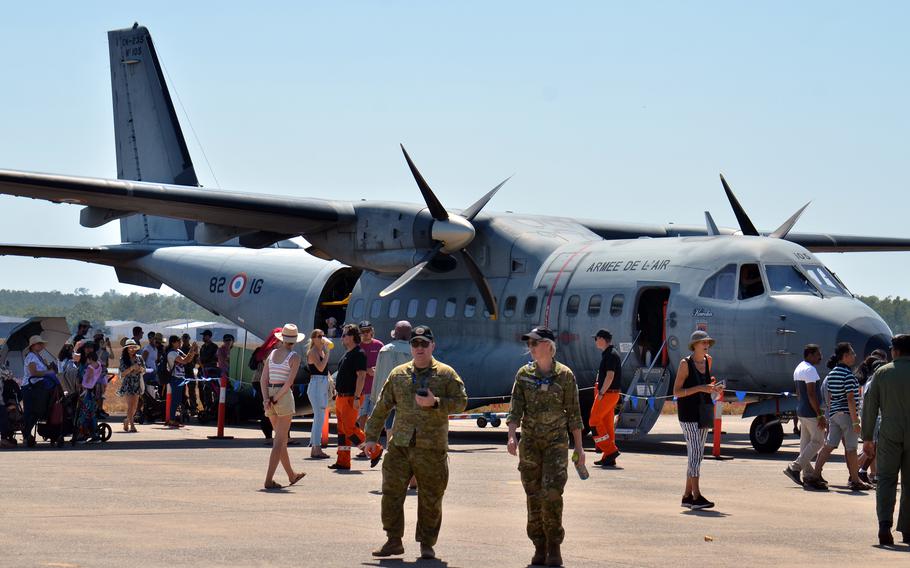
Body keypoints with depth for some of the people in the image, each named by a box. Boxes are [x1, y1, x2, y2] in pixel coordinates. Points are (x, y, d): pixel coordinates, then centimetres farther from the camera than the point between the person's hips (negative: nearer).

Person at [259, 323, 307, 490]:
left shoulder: (272, 354, 10)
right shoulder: (294, 357, -6)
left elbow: (263, 379, 2)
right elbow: (289, 382, -15)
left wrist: (266, 399, -7)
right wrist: (275, 400, -11)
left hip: (269, 397, 6)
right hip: (284, 398, -6)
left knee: (282, 438, 18)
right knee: (280, 441, -4)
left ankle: (291, 475, 32)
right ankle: (269, 480, -12)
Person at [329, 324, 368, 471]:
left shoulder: (359, 354, -14)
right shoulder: (347, 355, 16)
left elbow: (361, 376, -20)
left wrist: (356, 398, -25)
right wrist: (337, 393, 21)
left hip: (350, 398, -10)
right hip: (341, 397, 10)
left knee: (349, 429, -11)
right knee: (342, 430, 8)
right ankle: (343, 461, 10)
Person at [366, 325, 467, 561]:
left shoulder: (446, 374, 4)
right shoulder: (398, 374, 11)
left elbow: (461, 401, -2)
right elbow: (382, 407, 14)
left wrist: (435, 403, -16)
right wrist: (372, 436, 10)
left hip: (432, 448, -2)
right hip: (400, 445, 2)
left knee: (431, 499, 3)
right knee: (391, 493, -1)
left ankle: (427, 544, 15)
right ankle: (393, 541, 9)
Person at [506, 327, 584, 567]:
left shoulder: (564, 375, -3)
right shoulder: (524, 374, 5)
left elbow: (573, 412, 1)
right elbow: (516, 408, -1)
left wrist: (579, 446, 0)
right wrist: (511, 436, -16)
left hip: (556, 441, -3)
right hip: (530, 441, 3)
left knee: (552, 493, -14)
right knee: (534, 496, 4)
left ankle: (554, 547, -3)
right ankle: (540, 547, 13)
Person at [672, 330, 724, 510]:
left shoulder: (707, 361, 10)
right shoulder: (685, 364, -10)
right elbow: (676, 392, -12)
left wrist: (714, 389, 4)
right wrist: (700, 388, -22)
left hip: (703, 412, 8)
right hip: (688, 414, -8)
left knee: (697, 455, 9)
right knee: (695, 453, -13)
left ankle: (687, 495, 16)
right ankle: (696, 497, -15)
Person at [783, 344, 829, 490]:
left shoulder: (798, 368, 16)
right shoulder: (809, 370, -16)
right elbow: (811, 395, -22)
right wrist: (820, 415, -22)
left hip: (802, 411, 10)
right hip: (811, 412, -10)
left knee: (806, 442, 9)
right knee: (817, 441, -6)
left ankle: (808, 475, 10)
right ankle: (795, 468, -8)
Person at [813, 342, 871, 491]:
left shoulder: (831, 374, 11)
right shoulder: (848, 375, -15)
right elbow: (850, 399, -19)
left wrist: (829, 417, 20)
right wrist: (855, 421, -18)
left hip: (834, 413, 8)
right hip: (847, 414, -8)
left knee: (829, 445, 10)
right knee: (851, 449, 0)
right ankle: (855, 481, 6)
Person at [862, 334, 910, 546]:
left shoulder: (882, 373, 2)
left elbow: (870, 406, 3)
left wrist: (867, 437, 9)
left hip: (890, 435, 0)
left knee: (886, 480, 1)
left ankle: (884, 525, -18)